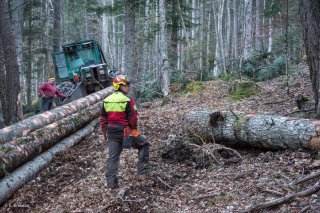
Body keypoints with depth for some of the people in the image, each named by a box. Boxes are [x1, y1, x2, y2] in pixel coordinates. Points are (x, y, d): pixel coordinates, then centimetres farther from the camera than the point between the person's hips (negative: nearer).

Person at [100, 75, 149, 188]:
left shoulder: (106, 100, 6)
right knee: (143, 144, 17)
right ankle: (142, 168, 15)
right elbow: (133, 118, -12)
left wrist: (105, 132, 20)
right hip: (125, 131, -5)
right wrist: (134, 128, 7)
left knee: (112, 156, 9)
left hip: (111, 132, 5)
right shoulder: (127, 101, -13)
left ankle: (111, 181, 6)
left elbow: (103, 119, 10)